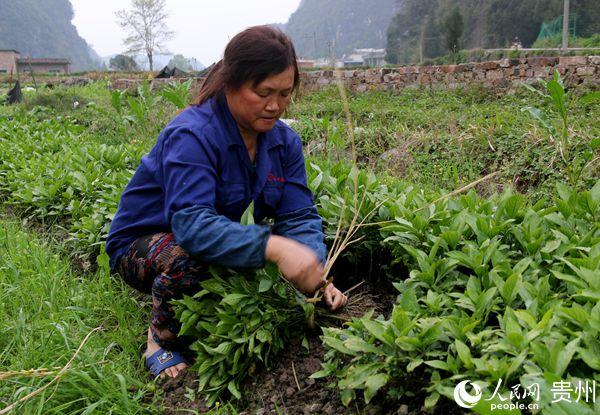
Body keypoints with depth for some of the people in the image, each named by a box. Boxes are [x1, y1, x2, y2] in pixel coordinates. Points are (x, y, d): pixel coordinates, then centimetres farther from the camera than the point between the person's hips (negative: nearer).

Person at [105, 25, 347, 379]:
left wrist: (316, 275, -30)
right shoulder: (192, 136, -29)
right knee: (185, 256, -38)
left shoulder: (284, 140, -8)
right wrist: (272, 246, -53)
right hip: (142, 245, -6)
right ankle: (162, 339, -6)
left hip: (221, 241, 6)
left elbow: (300, 216, -12)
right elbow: (191, 223, -42)